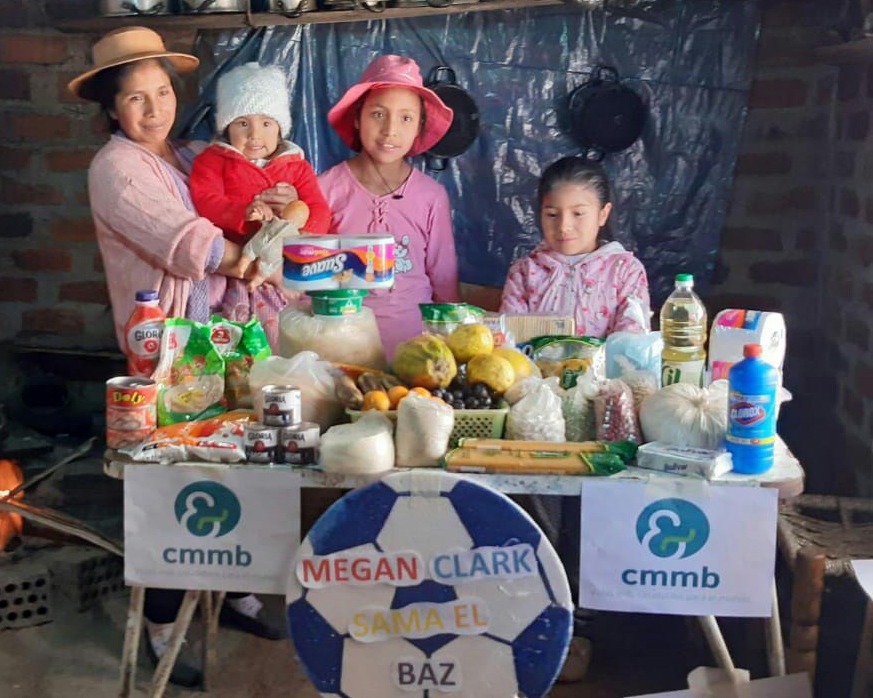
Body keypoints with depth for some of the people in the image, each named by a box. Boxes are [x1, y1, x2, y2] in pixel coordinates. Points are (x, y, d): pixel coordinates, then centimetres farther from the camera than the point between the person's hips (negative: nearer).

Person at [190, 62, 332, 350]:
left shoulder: (297, 166, 13)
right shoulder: (212, 161, 9)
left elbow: (319, 211, 3)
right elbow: (205, 202, -7)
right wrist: (243, 212, -26)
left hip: (285, 273, 2)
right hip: (232, 271, -1)